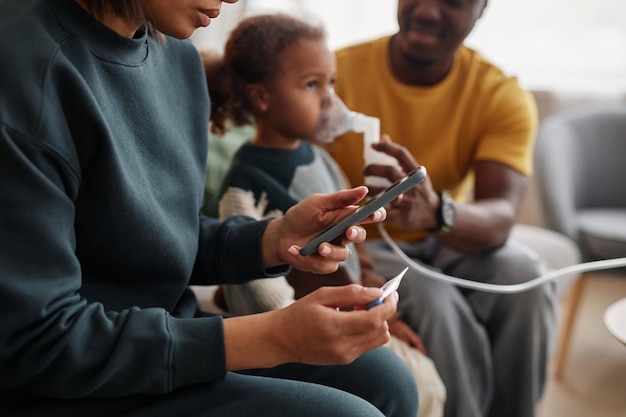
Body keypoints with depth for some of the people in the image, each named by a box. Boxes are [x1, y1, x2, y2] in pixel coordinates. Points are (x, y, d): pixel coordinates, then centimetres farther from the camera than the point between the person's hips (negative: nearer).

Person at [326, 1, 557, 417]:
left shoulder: (504, 96, -11)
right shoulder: (337, 73, -18)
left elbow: (500, 218, -25)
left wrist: (436, 212, -49)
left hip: (450, 243, 3)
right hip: (363, 245, -2)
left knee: (525, 274, -25)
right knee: (434, 300, -30)